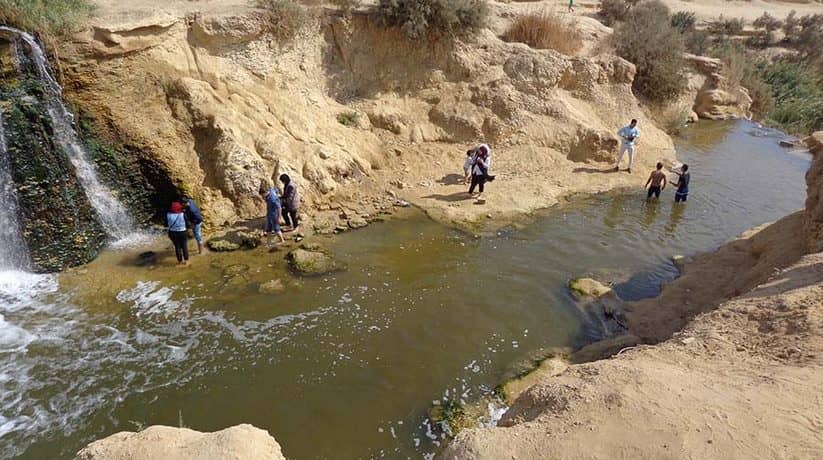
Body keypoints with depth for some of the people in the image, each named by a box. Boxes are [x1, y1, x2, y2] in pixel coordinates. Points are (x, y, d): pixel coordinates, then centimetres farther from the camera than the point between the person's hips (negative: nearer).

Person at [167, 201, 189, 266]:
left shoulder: (168, 215, -13)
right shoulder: (182, 214, -20)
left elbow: (166, 223, -1)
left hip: (172, 233, 2)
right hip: (182, 233, -2)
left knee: (177, 247, 14)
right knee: (184, 247, 12)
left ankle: (180, 261, 24)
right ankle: (186, 261, 19)